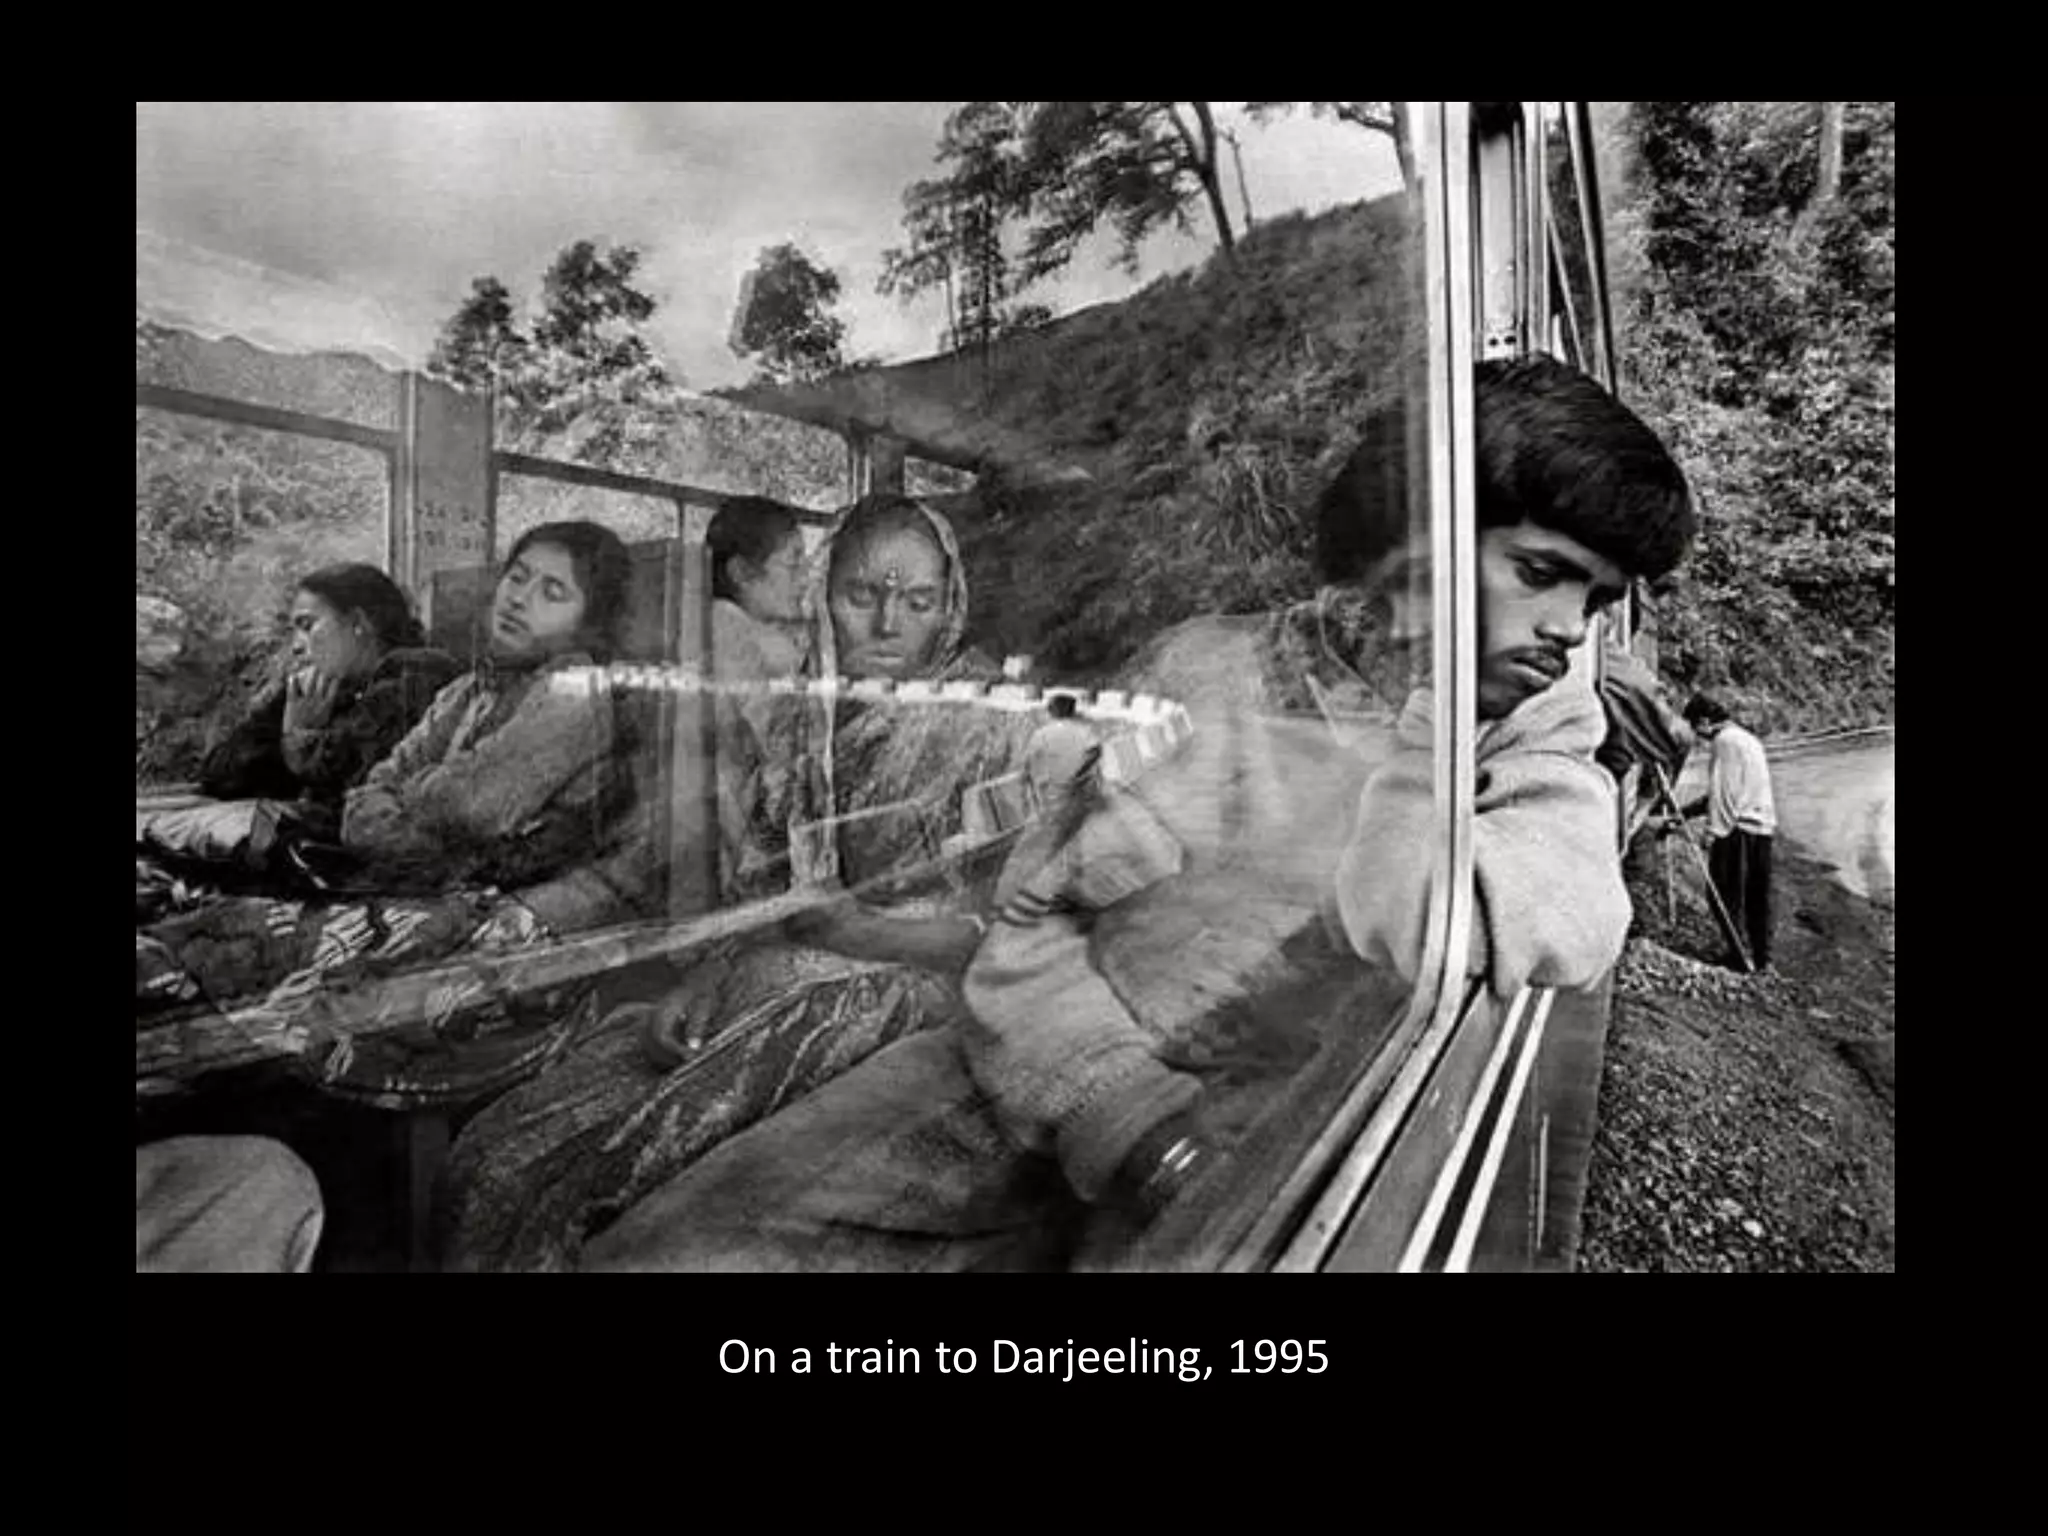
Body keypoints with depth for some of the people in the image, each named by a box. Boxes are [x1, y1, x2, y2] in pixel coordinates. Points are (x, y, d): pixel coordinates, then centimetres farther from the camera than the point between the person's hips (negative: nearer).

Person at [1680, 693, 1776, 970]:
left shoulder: (1725, 741, -9)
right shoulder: (1749, 739, 20)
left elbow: (1723, 791, -16)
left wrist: (1713, 832, -17)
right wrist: (1685, 812, 24)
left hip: (1739, 828, -9)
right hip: (1764, 826, 9)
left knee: (1729, 895, -3)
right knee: (1757, 897, 13)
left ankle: (1739, 955, -3)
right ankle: (1762, 958, 19)